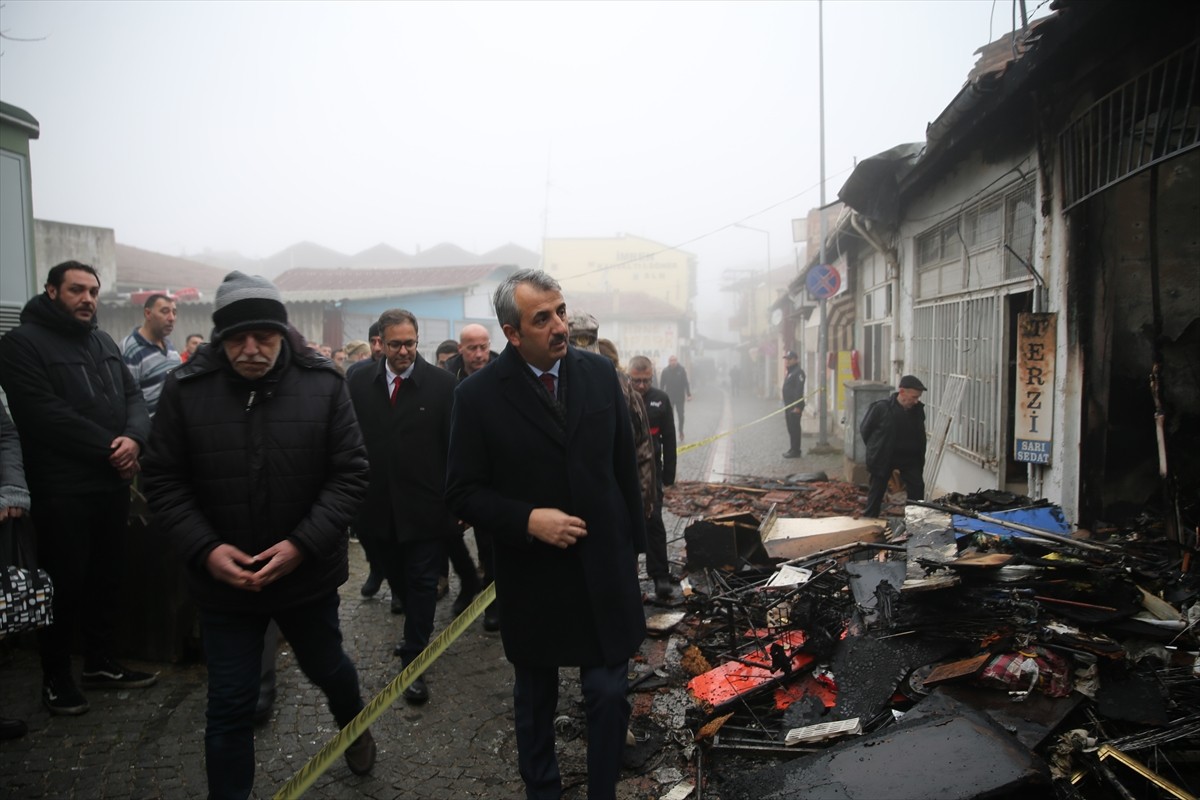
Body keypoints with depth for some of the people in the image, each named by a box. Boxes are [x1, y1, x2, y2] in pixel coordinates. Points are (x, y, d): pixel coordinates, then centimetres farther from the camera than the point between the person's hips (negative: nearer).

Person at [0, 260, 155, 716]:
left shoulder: (103, 341, 14)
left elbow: (133, 395, 9)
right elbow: (47, 415, -18)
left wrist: (134, 438, -12)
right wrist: (110, 449, -16)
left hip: (113, 483, 7)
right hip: (62, 489, -6)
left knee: (106, 577, 14)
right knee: (65, 584, 3)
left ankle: (100, 664, 28)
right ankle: (56, 677, 19)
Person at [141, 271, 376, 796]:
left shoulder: (323, 384, -11)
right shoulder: (185, 389, -9)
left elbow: (350, 474, -10)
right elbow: (163, 482, -4)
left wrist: (303, 544, -20)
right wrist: (205, 549, -18)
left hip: (309, 574, 1)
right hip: (222, 580, 0)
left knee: (326, 668, 24)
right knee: (230, 705, 9)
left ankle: (354, 727, 55)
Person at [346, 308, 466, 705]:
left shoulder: (442, 384, -7)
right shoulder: (360, 383, 1)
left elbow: (456, 448, -7)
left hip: (424, 506, -3)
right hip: (377, 505, 4)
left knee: (421, 583, 6)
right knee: (399, 578, 19)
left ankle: (414, 662, 15)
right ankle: (416, 635, 43)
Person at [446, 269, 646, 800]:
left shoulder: (600, 373, -2)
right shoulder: (479, 395, -11)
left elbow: (624, 466, 6)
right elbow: (464, 492, -7)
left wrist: (633, 543, 8)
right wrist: (527, 520, -21)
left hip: (605, 571, 2)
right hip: (532, 579, -1)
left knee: (609, 694, 5)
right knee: (534, 700, 18)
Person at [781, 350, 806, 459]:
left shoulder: (798, 372, -13)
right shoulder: (788, 372, 18)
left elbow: (799, 390, -20)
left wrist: (797, 406, -24)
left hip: (795, 406, -10)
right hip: (788, 406, 10)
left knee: (794, 429, -6)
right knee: (790, 428, 14)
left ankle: (795, 451, -2)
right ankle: (792, 450, 21)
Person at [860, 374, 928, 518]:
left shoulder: (918, 409, -6)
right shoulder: (881, 407, -20)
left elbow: (920, 436, 9)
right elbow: (864, 429, -6)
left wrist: (920, 460, 8)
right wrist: (875, 449, 0)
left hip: (909, 457, 4)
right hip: (883, 457, -3)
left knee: (917, 488, 1)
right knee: (876, 491, 7)